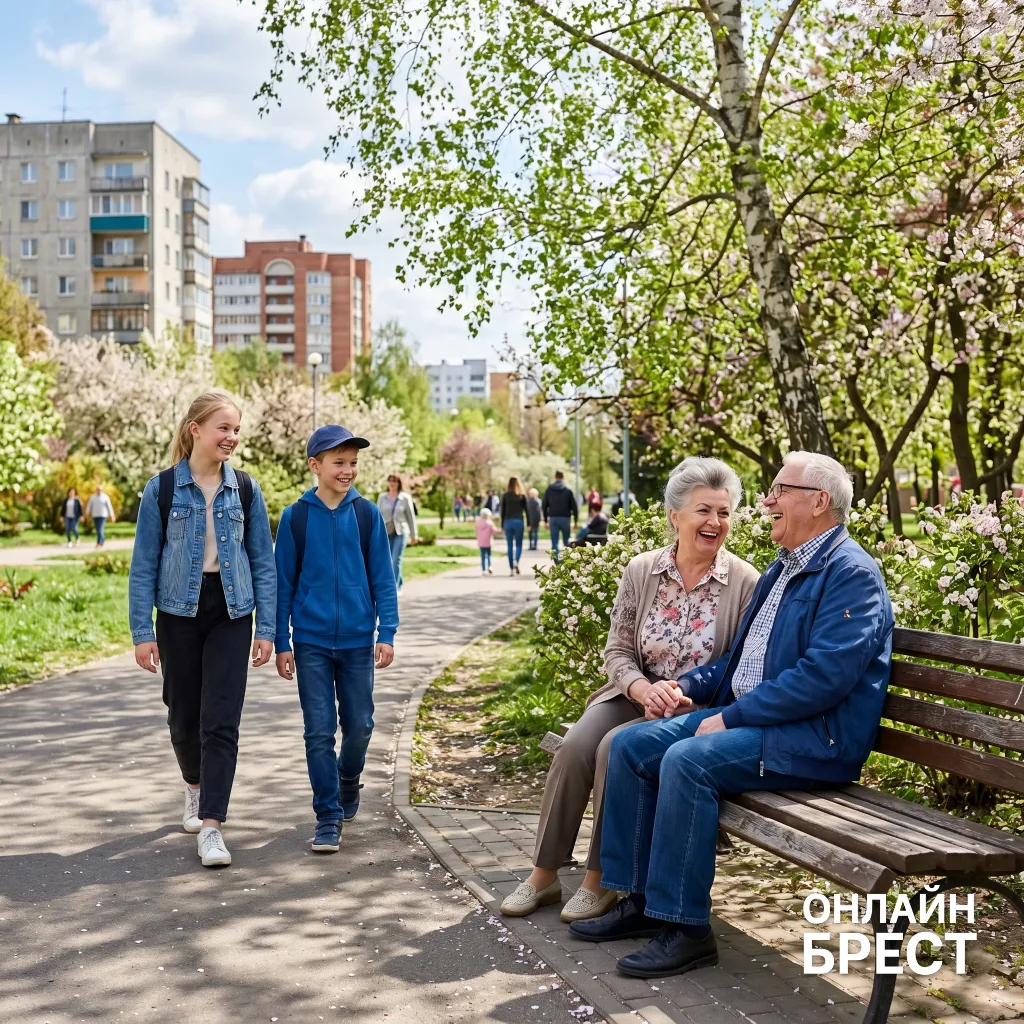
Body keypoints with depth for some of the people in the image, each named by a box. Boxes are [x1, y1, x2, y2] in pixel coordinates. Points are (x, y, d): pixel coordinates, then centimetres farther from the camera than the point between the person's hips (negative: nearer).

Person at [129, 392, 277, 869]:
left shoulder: (245, 489, 2)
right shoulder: (162, 489, -3)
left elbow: (263, 561, 4)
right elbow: (144, 564, -1)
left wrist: (265, 628, -1)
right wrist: (142, 632, -6)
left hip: (231, 615, 0)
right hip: (179, 614, 0)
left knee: (221, 722, -8)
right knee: (183, 716, 12)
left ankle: (210, 827, -6)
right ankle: (196, 787, 42)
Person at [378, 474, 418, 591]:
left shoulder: (405, 498, -2)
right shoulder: (382, 497, 3)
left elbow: (411, 517, 3)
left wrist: (414, 535, 5)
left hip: (401, 532, -3)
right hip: (386, 533, 3)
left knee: (396, 561, -13)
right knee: (389, 562, 10)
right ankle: (399, 583, 30)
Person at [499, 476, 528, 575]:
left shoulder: (505, 496, 4)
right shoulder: (522, 496, 1)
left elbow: (502, 511, 5)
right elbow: (526, 510, 0)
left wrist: (502, 526, 9)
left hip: (508, 521, 1)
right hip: (519, 521, -1)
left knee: (510, 546, 7)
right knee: (518, 544, 7)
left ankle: (511, 569, 5)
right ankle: (516, 562, -18)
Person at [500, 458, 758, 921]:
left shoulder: (745, 583, -9)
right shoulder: (641, 570, -1)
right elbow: (617, 651, 3)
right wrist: (644, 689, -18)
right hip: (634, 696, 4)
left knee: (617, 748, -28)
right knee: (574, 747, -22)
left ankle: (599, 881, -12)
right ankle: (544, 875, -6)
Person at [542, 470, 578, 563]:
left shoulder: (549, 489, 6)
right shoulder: (568, 490, 0)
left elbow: (544, 506, 7)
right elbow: (574, 506, -2)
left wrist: (546, 520, 13)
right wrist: (576, 521, 4)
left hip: (553, 518, 1)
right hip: (565, 518, -1)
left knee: (554, 543, 1)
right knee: (566, 542, 10)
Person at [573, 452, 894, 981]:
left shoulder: (851, 574, -12)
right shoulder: (782, 569, 19)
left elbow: (822, 677, -23)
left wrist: (732, 717, -20)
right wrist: (688, 686, 7)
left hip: (811, 739, -9)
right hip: (744, 715, 10)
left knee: (687, 759, -30)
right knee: (631, 745, -4)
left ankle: (685, 928, -19)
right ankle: (639, 899, 3)